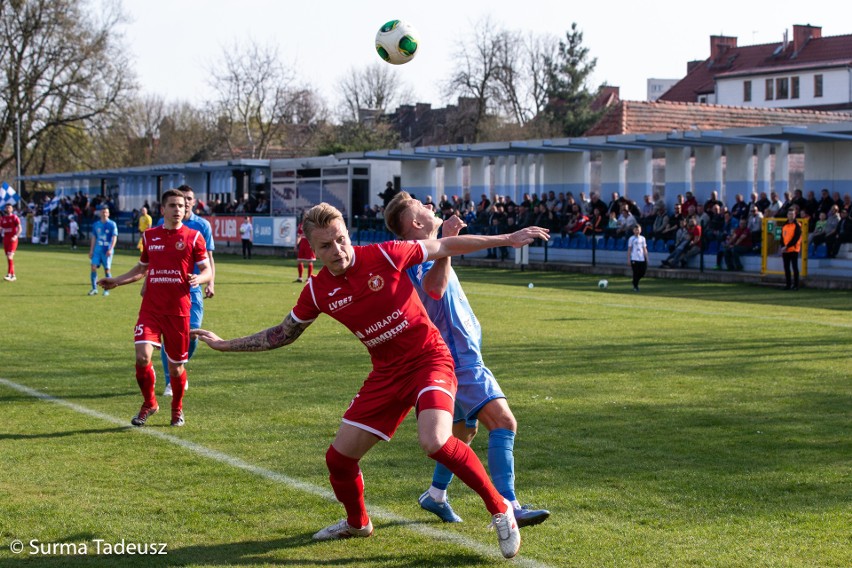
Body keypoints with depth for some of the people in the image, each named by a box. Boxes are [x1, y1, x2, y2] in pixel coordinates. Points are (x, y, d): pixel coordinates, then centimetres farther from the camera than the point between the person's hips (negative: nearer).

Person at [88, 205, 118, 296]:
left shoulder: (112, 224, -3)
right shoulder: (96, 224, 10)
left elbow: (114, 238, -8)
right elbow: (94, 238, 16)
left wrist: (110, 249, -20)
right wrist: (91, 250, 12)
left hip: (107, 251, -3)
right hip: (97, 250, 3)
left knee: (107, 270, 0)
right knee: (93, 267, -8)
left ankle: (107, 290, 10)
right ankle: (94, 289, -1)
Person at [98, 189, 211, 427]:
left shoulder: (193, 237, 0)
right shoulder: (149, 236, 10)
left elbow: (208, 272, 1)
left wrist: (199, 279, -22)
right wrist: (115, 281, 16)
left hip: (179, 311, -2)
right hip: (150, 308, 2)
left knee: (176, 365, 5)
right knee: (142, 357, -15)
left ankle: (177, 409, 31)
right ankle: (149, 404, 10)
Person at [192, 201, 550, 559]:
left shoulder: (384, 255, -15)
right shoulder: (317, 290, -4)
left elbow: (445, 247, -2)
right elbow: (283, 334, 13)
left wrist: (505, 239, -3)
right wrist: (225, 345, 11)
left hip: (429, 359, -5)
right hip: (387, 373, 5)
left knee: (434, 441, -30)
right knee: (339, 456, 3)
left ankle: (500, 510, -11)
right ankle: (357, 523, 35)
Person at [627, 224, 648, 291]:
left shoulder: (642, 238, 12)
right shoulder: (631, 239, 1)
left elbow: (644, 249, 15)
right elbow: (629, 249, 1)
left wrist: (646, 258, 9)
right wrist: (628, 259, -4)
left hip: (642, 259, 4)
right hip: (634, 259, -4)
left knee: (643, 272, 0)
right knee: (636, 273, -5)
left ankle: (635, 282, 24)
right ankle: (635, 286, 9)